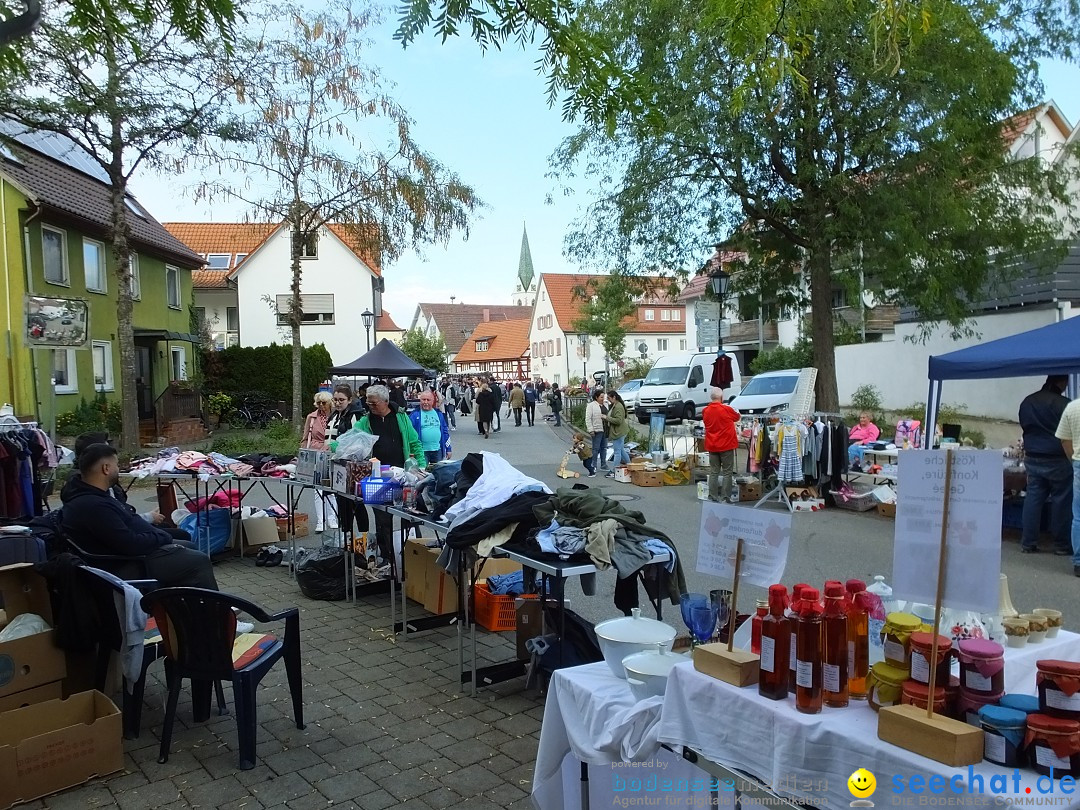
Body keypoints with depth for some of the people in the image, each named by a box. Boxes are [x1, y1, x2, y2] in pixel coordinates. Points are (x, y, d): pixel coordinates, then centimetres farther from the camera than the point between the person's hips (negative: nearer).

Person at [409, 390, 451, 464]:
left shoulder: (439, 413, 11)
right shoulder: (415, 414, -2)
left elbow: (445, 431, 15)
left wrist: (448, 449, 13)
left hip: (437, 450, 4)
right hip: (422, 451, -4)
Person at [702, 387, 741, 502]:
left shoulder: (705, 411, -1)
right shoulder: (726, 409, -12)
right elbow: (737, 418, 5)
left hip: (712, 445, 4)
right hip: (726, 445, -4)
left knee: (713, 472, 10)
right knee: (727, 473, 3)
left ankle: (712, 497, 9)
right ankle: (725, 498, 0)